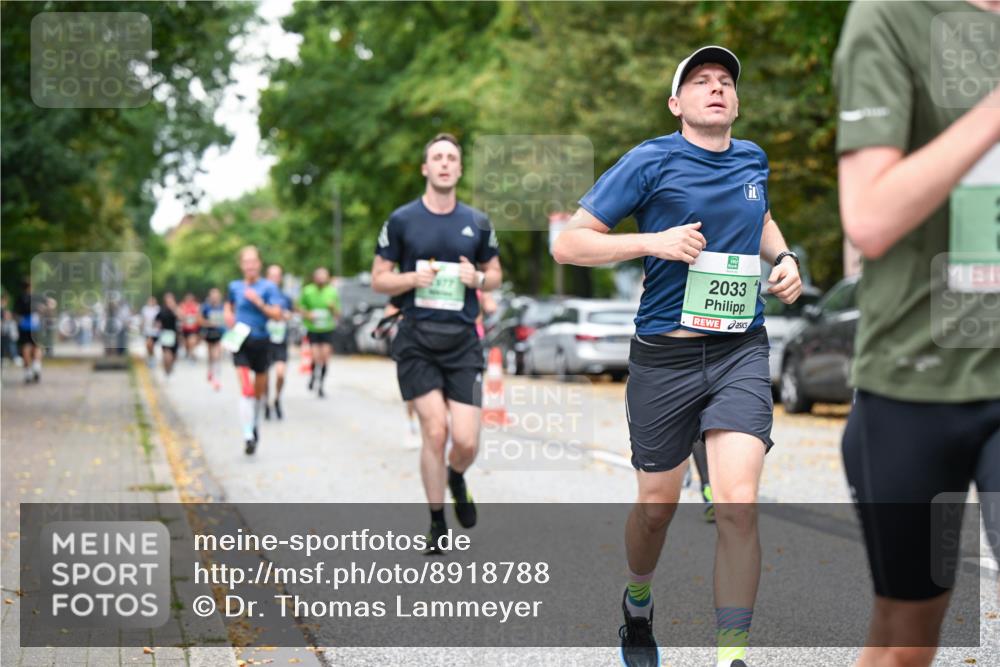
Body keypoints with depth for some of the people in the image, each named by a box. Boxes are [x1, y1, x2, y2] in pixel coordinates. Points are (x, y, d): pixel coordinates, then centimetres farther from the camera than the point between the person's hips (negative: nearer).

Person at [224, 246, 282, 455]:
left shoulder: (268, 287, -3)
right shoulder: (235, 286, 5)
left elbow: (277, 314, -10)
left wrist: (258, 302, -21)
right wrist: (228, 314, 6)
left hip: (261, 341, 0)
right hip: (240, 342, 0)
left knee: (259, 390, 15)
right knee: (246, 389, -16)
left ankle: (254, 424, 41)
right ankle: (248, 436, -20)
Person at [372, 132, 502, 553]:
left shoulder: (478, 223, 8)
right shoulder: (401, 221, 2)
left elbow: (495, 274, 19)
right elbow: (378, 280, 5)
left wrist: (477, 278, -4)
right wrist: (414, 278, -14)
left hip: (463, 341, 2)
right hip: (416, 340, -2)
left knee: (466, 441, -6)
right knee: (435, 431, -9)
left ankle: (456, 478, 31)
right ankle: (437, 523, 10)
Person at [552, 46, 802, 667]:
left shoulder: (753, 159, 9)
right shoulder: (651, 161, -6)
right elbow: (568, 243, -7)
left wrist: (784, 257, 13)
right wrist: (655, 242, -18)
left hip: (741, 352, 2)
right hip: (665, 354, -2)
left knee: (738, 504, -15)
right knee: (657, 505, 11)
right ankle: (638, 604, 42)